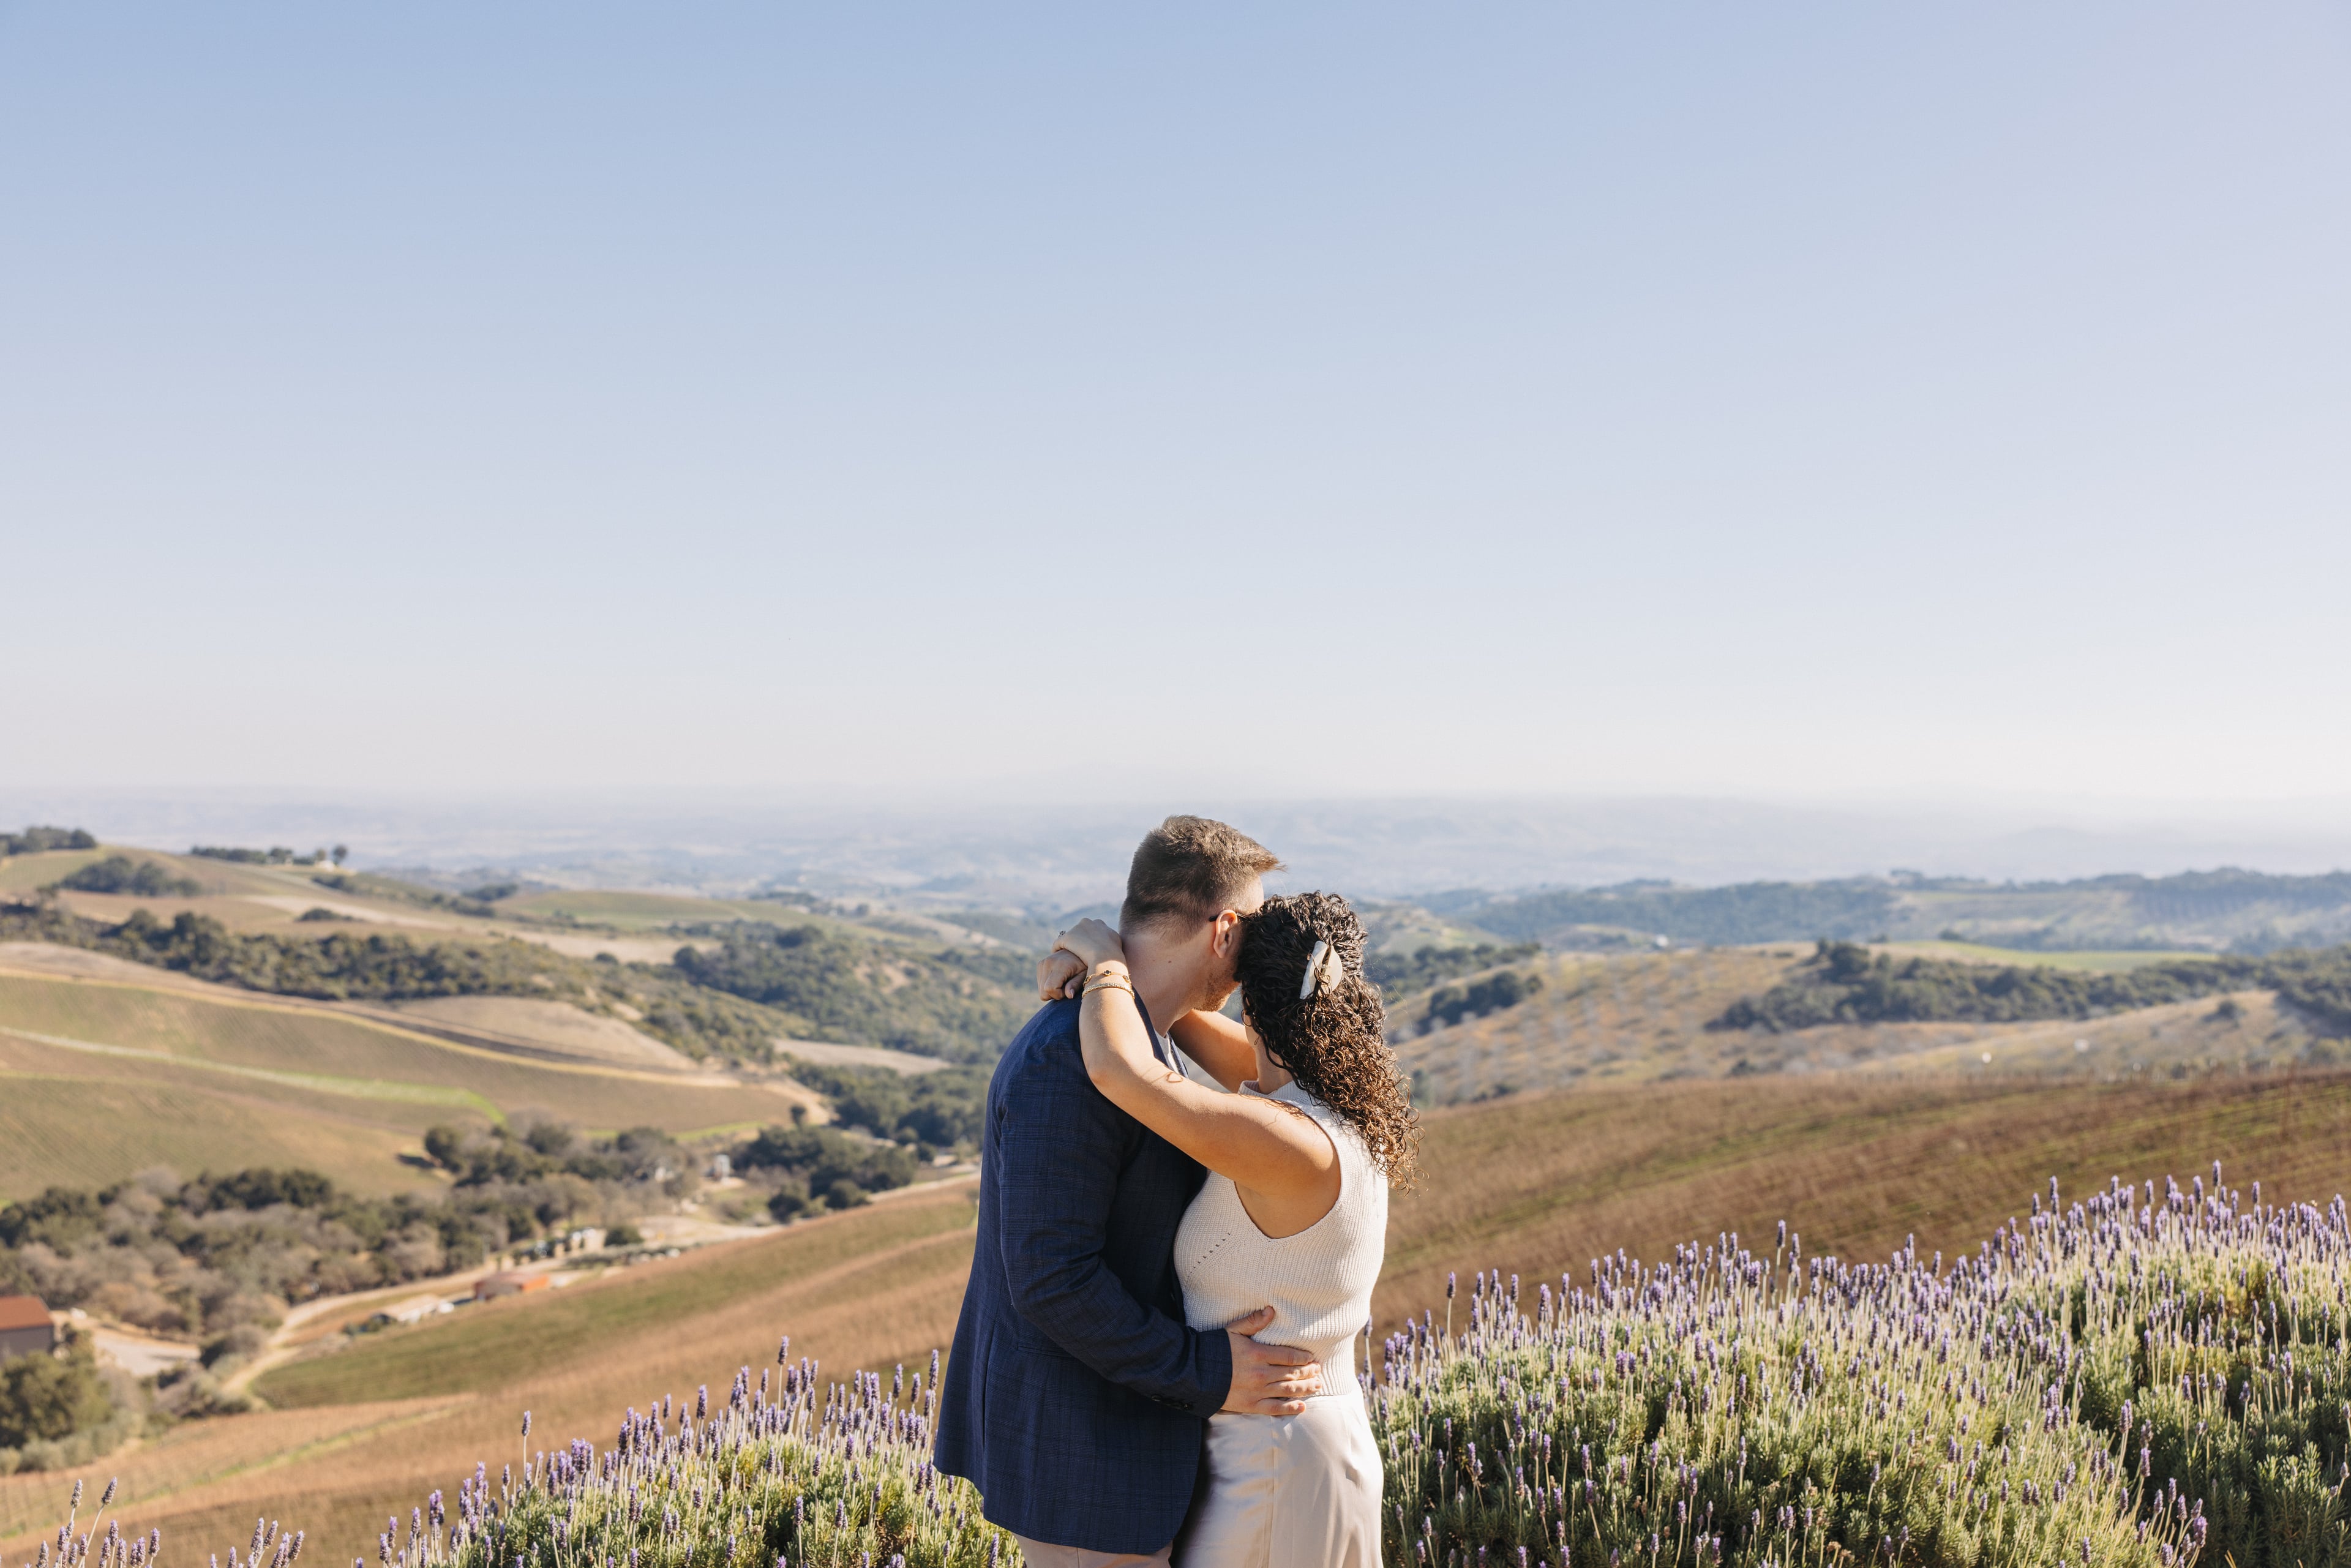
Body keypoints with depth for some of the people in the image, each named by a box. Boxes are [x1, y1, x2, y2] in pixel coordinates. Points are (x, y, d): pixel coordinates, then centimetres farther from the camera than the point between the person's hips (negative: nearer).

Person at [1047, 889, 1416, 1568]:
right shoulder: (1341, 1108, 0)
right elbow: (1230, 1050, 13)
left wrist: (1107, 962, -15)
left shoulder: (1294, 1146, -27)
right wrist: (1117, 972, 0)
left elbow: (1120, 1071, -33)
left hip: (1276, 1471, -9)